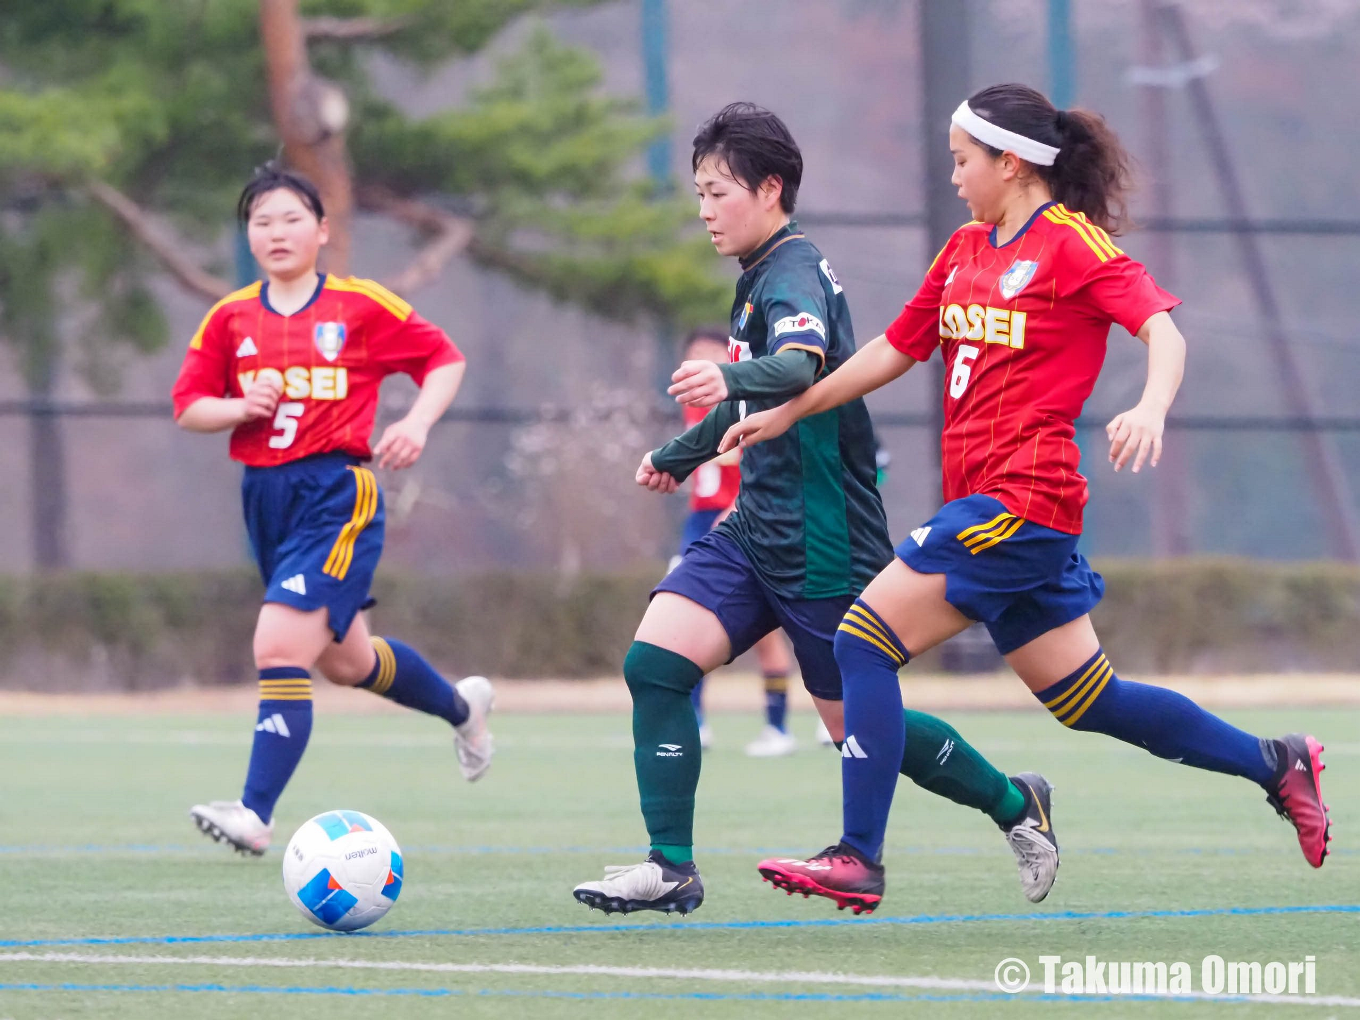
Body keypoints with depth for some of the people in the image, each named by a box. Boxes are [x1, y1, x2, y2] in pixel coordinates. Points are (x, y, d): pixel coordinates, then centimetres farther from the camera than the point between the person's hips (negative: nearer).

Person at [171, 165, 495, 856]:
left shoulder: (361, 307, -3)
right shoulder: (231, 319, 7)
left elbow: (445, 359, 5)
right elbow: (188, 407, 8)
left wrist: (417, 423, -11)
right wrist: (241, 408, -12)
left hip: (337, 494, -6)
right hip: (265, 495, 6)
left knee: (279, 647, -20)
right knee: (344, 660, 20)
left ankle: (256, 814, -22)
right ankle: (460, 706, 48)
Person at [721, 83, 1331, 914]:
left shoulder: (1074, 243, -7)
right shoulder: (966, 251, 18)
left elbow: (1162, 327, -16)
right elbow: (895, 350, 25)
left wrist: (1152, 408, -35)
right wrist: (787, 413, 26)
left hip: (1021, 499, -9)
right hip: (985, 503, 9)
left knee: (865, 643, -13)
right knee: (1085, 699, 11)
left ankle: (859, 860, -14)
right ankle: (1276, 764, 20)